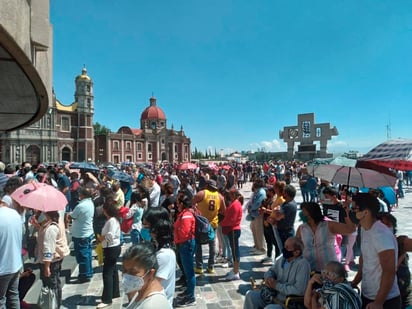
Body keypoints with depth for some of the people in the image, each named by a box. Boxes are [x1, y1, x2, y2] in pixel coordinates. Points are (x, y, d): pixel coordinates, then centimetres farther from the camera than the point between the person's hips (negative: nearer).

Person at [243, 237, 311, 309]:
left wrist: (277, 286, -19)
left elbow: (299, 290, -26)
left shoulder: (303, 264, -19)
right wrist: (268, 278, -7)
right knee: (251, 295, -8)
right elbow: (271, 270, 18)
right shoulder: (282, 259, 4)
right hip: (274, 295, 7)